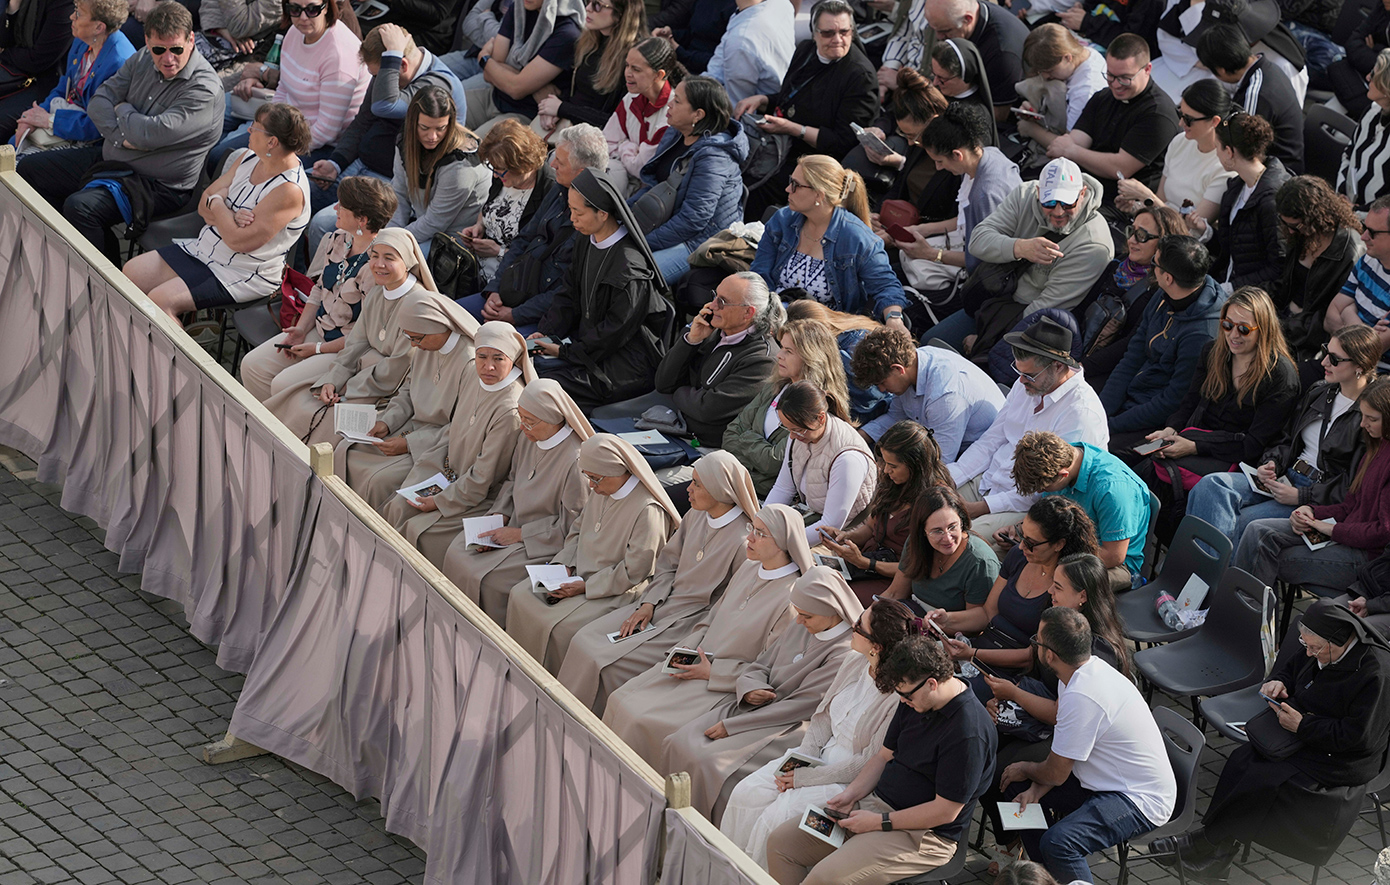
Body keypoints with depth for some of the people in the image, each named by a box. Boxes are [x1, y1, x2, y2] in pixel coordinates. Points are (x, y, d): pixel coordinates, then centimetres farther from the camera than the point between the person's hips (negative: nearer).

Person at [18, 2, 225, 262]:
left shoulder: (205, 89, -23)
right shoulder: (142, 60, 2)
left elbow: (151, 133, -29)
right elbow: (99, 103, 2)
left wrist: (122, 109, -8)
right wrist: (124, 137, -17)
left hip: (157, 185, -9)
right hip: (110, 155, 9)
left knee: (80, 206, -32)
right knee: (29, 169, 11)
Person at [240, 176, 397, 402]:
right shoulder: (338, 240, 0)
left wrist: (319, 349, -15)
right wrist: (301, 329, 1)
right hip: (318, 331, 9)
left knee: (283, 384, -21)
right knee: (252, 366, 1)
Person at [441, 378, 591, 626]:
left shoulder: (576, 461, -28)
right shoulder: (530, 438, -4)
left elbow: (570, 527, -20)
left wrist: (519, 534, -17)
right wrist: (500, 516, -1)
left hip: (547, 544, -8)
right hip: (516, 523, 8)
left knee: (484, 577, -19)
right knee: (457, 553, -4)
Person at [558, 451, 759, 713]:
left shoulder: (743, 541, -22)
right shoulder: (696, 516, 3)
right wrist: (648, 604, -1)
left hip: (691, 623, -8)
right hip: (665, 603, 8)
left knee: (608, 663, -17)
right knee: (585, 640, -3)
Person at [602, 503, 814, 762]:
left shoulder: (792, 598, -19)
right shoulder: (749, 569, 7)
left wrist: (712, 672, -16)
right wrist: (686, 649, 1)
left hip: (726, 687, -8)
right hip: (697, 664, 8)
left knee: (642, 721, -21)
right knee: (620, 700, -5)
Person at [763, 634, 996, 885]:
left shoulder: (968, 733, -24)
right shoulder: (914, 702, 5)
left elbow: (945, 811, -22)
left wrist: (879, 822, -17)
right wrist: (850, 795, 1)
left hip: (921, 834, -10)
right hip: (876, 803, 10)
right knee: (780, 842, 1)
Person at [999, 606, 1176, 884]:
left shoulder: (1082, 697, -30)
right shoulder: (1088, 669, -1)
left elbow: (1056, 774, -18)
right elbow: (1061, 752, 9)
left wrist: (1026, 769, 3)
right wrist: (1035, 790, -5)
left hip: (1141, 801, -11)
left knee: (1057, 843, -32)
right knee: (1017, 786, 14)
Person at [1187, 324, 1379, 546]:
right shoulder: (1319, 392, 14)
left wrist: (1299, 496, -18)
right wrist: (1272, 464, 1)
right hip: (1288, 476, 8)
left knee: (1240, 523, -29)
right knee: (1211, 486, -18)